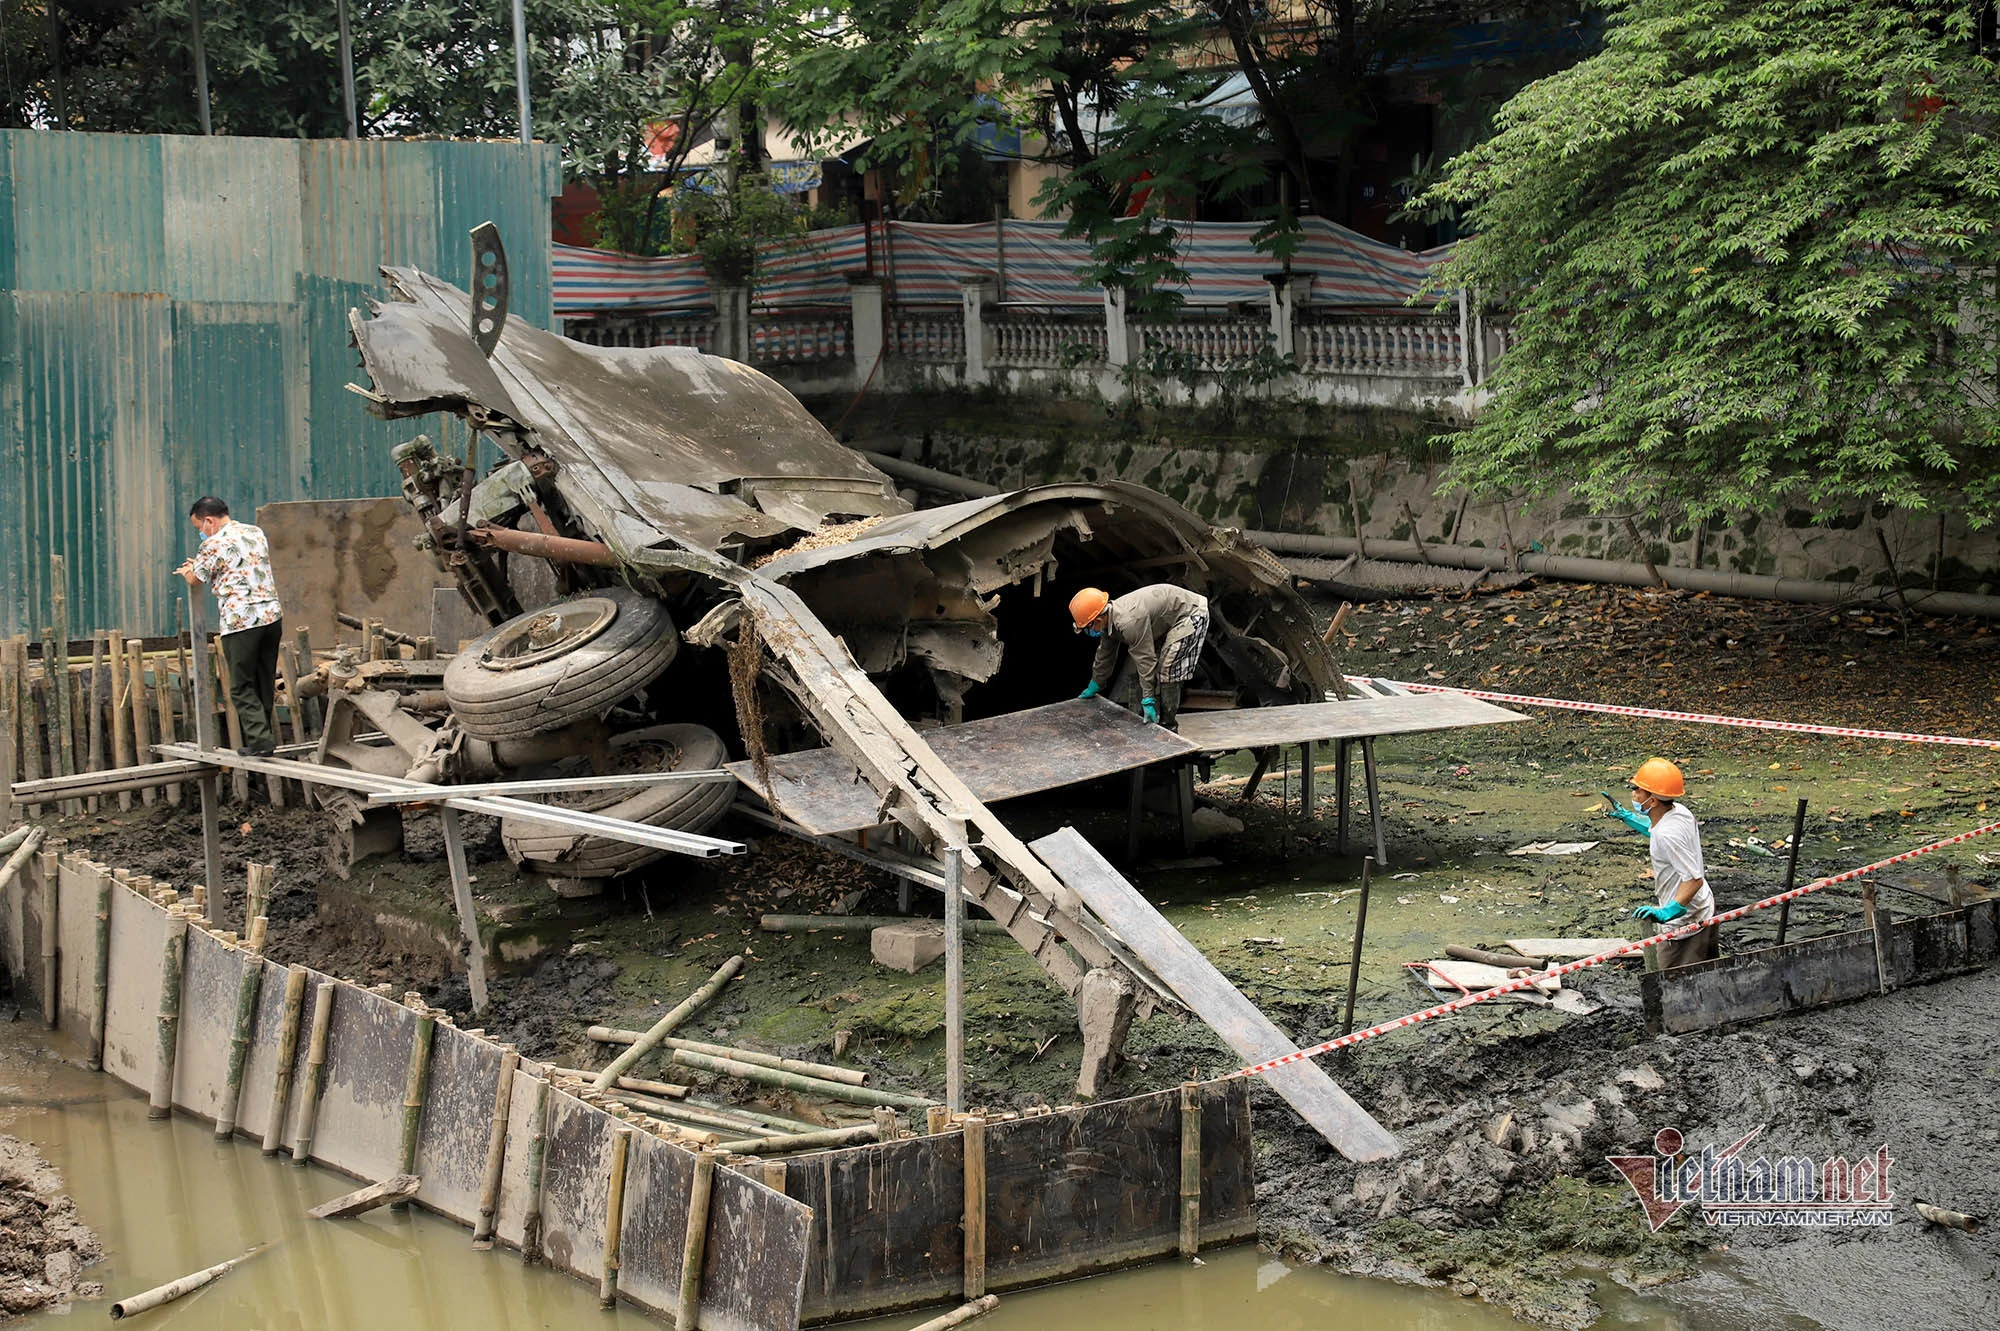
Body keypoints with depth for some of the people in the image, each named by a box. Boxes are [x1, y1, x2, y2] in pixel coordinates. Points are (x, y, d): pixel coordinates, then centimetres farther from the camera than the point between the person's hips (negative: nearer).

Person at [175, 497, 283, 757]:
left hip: (241, 621, -7)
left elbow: (194, 579, 4)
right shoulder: (256, 533, 13)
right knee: (265, 683, 13)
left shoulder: (215, 544, -8)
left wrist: (188, 569, 28)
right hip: (272, 615, 7)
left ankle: (259, 741, -9)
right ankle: (260, 737, 18)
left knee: (242, 687, 1)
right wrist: (198, 565, 34)